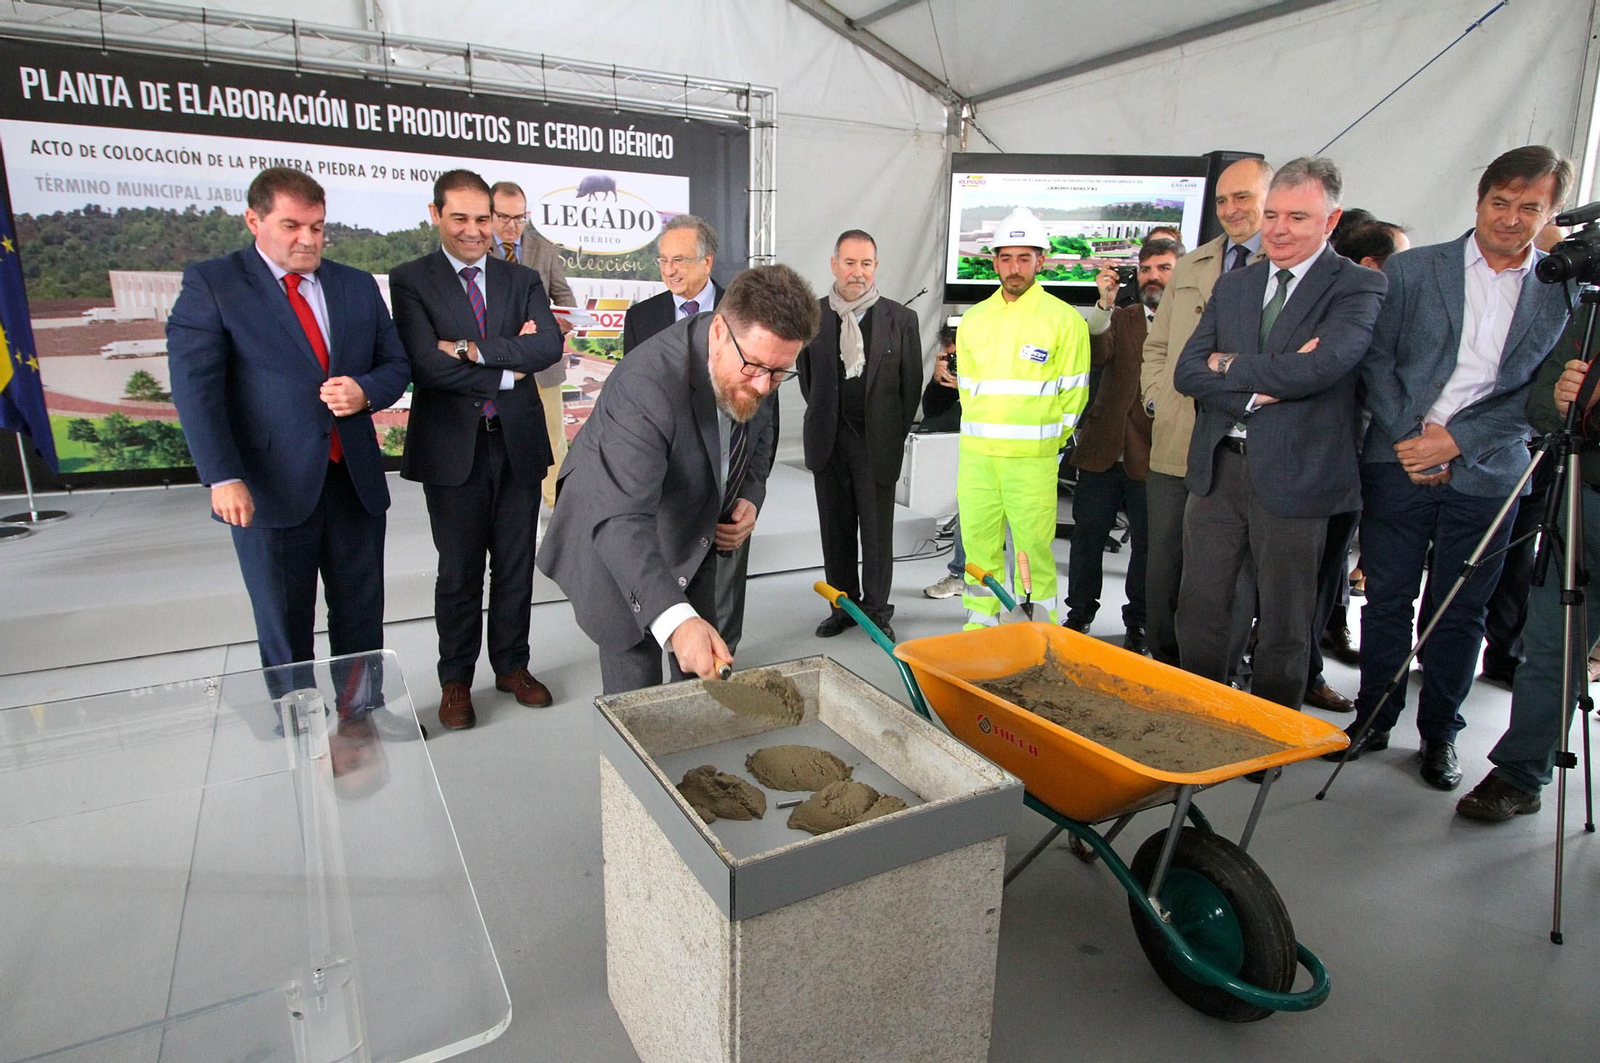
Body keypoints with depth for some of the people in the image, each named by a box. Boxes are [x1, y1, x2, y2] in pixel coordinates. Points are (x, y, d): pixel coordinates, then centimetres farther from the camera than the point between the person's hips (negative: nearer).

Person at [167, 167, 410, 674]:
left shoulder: (358, 285, 11)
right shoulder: (210, 284, -2)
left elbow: (396, 363, 13)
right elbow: (195, 386, -9)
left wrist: (365, 391, -11)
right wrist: (222, 477, -19)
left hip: (357, 482, 4)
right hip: (270, 490, -4)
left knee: (362, 621, 13)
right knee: (285, 634, 10)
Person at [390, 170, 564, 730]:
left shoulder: (522, 280, 10)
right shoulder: (411, 280, 1)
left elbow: (550, 344, -8)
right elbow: (427, 364, -14)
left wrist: (473, 349, -16)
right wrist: (507, 369, -10)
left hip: (518, 442, 3)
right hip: (453, 447, -3)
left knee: (516, 565, 11)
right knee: (458, 572, 6)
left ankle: (512, 665, 28)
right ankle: (455, 681, 23)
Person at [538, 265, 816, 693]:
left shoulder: (755, 369, -13)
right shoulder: (645, 385, -37)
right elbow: (622, 520, -45)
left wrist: (751, 496, -11)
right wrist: (676, 619, -57)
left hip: (694, 537, 7)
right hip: (616, 548, -6)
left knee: (702, 676, 17)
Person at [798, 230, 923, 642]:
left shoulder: (900, 319, 0)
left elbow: (912, 384, 3)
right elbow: (807, 379, 11)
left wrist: (894, 434, 3)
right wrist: (825, 422, 10)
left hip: (878, 442, -2)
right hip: (829, 441, 2)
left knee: (878, 530, 5)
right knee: (835, 528, 10)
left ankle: (876, 609, 19)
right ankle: (843, 606, 25)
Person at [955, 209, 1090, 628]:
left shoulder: (1064, 319, 0)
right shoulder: (973, 320, 12)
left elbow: (1073, 394, 2)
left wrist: (1049, 445, 1)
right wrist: (980, 436, 13)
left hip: (1033, 459, -4)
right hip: (976, 456, 4)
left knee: (1033, 547, -2)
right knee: (978, 543, 7)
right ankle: (980, 622, 20)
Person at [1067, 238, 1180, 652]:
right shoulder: (1120, 320, 10)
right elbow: (1096, 357, -10)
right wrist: (1104, 304, -22)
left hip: (1153, 458, -2)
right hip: (1103, 450, 3)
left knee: (1147, 544, 8)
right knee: (1087, 536, 9)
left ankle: (1137, 624, 23)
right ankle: (1079, 615, 24)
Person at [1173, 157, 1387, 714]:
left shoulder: (1357, 286, -3)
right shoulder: (1232, 286, 13)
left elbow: (1321, 365, -21)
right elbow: (1187, 370, 2)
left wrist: (1231, 365, -7)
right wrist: (1257, 390, -14)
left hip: (1293, 474, -4)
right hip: (1218, 468, 5)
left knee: (1283, 628, 8)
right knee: (1198, 612, 11)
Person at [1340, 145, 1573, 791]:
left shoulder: (1567, 292, 6)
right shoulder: (1411, 270, 4)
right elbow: (1377, 360, 0)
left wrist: (1457, 439, -12)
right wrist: (1409, 439, -9)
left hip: (1487, 473, 1)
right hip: (1398, 464, 0)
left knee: (1461, 612, 8)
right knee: (1387, 600, 6)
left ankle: (1439, 733, 23)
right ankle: (1374, 719, 21)